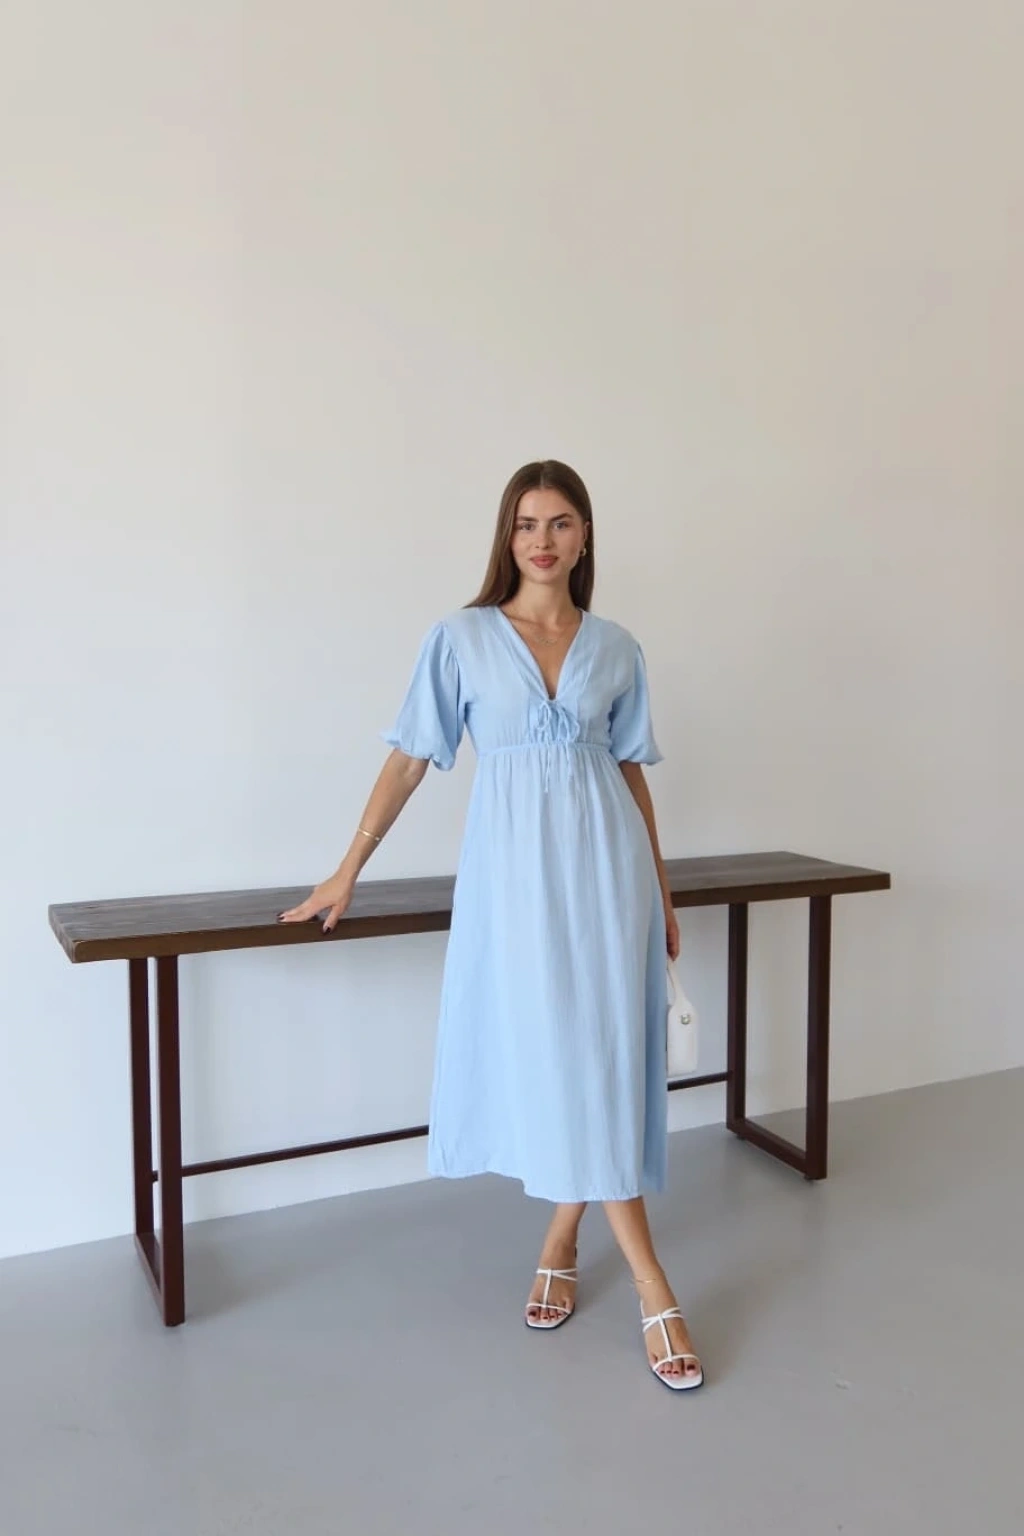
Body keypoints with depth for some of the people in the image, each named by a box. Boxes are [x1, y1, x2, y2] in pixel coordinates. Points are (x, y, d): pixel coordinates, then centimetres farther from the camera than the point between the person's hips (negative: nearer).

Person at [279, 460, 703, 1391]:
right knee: (549, 1057, -1)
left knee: (602, 1054, 1)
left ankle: (560, 1245, 23)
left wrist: (662, 890, 14)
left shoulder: (616, 649, 8)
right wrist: (347, 873, 3)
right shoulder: (461, 639, 2)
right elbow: (409, 761, 3)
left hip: (606, 864, 2)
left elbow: (632, 772, 13)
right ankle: (651, 1286, 11)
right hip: (514, 866, -2)